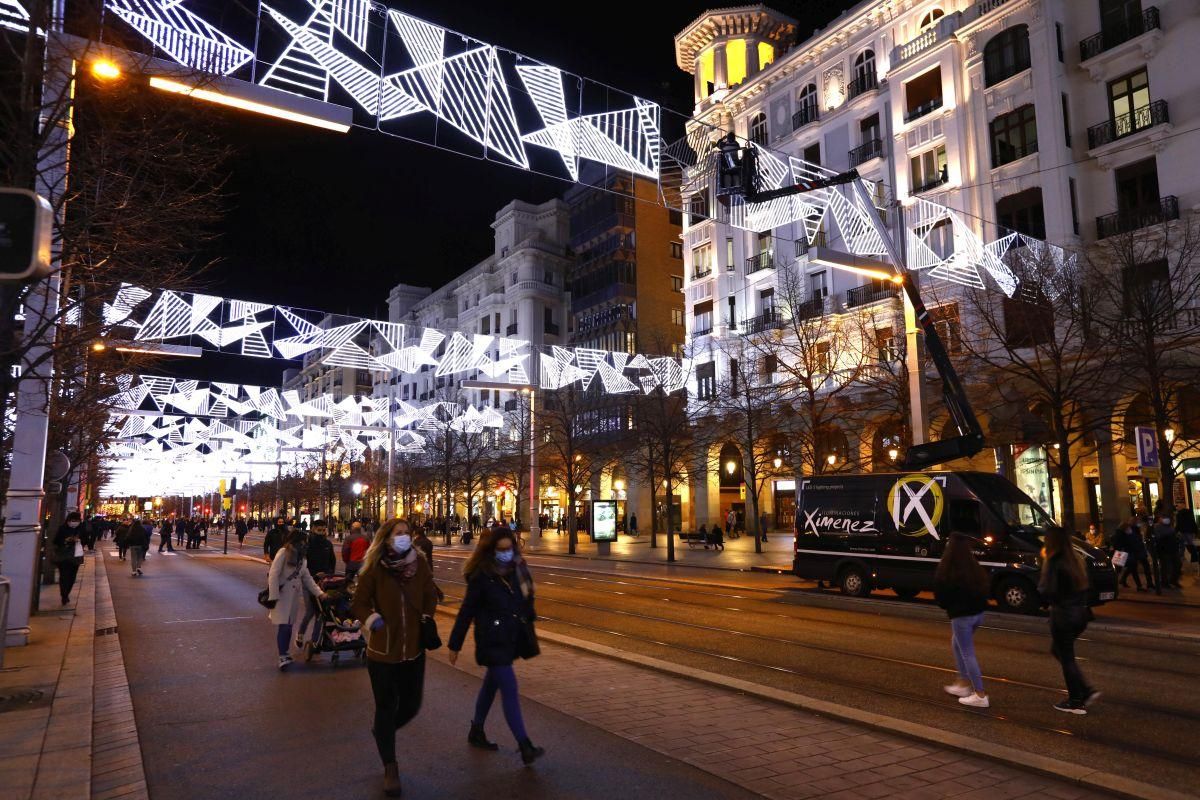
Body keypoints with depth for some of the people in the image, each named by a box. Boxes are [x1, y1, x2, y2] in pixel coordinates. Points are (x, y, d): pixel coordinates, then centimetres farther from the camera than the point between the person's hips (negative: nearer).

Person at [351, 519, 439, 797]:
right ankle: (390, 768, 27)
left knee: (411, 704, 14)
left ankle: (382, 731, 46)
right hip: (383, 649, -3)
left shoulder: (419, 564, -4)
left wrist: (427, 618, 0)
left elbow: (430, 595, 12)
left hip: (414, 648, 3)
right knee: (386, 708, 8)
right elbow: (359, 603, -4)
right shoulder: (375, 569, -13)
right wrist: (372, 619, -22)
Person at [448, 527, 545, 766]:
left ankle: (476, 732, 39)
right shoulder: (482, 576, -15)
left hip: (512, 639, 7)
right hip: (493, 642, -7)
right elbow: (466, 611, -10)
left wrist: (527, 626, 9)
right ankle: (525, 748, -7)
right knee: (509, 690, -10)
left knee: (491, 684, 21)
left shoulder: (518, 569, 2)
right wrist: (455, 645, -6)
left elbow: (526, 601, 12)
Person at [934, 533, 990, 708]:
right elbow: (984, 589, 8)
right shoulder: (975, 569, 1)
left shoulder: (946, 572, -16)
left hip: (961, 615, -7)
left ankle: (980, 696, 6)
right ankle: (964, 684, 30)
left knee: (967, 654, 3)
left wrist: (949, 607, 11)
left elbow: (939, 595, -8)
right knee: (957, 645, 25)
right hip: (978, 612, 7)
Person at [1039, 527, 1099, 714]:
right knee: (1058, 651, 23)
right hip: (1080, 613, 8)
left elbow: (1046, 592, -22)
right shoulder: (1075, 559, 5)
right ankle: (1086, 691, 20)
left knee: (1066, 658, 7)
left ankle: (1076, 702, 16)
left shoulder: (1053, 562, -18)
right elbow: (1083, 585, 15)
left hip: (1063, 616, -8)